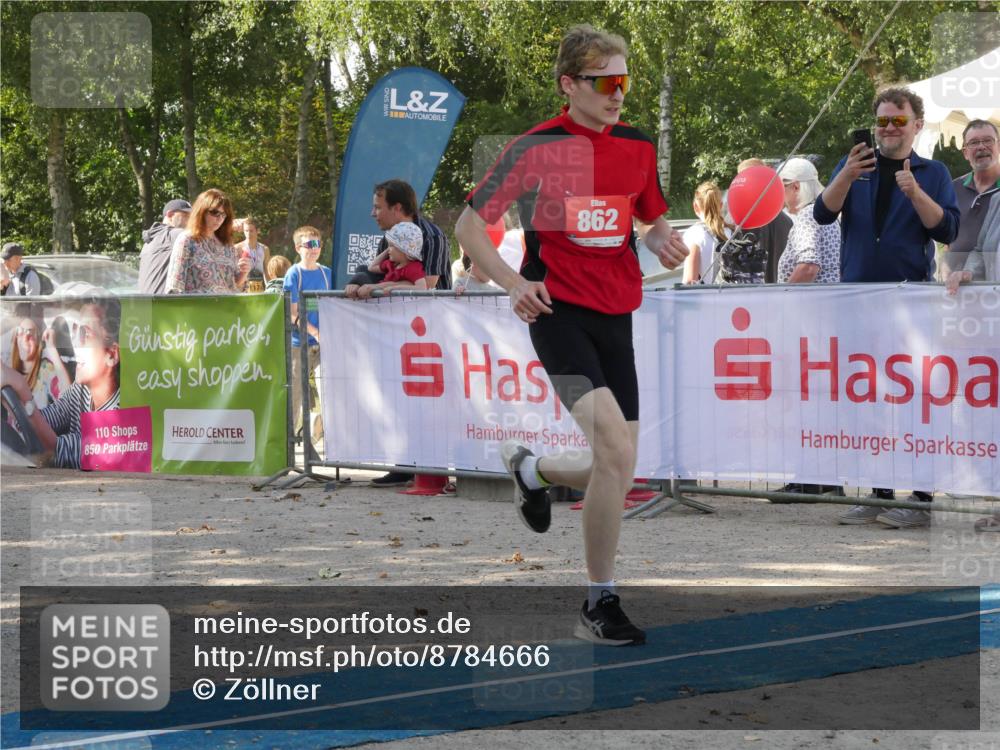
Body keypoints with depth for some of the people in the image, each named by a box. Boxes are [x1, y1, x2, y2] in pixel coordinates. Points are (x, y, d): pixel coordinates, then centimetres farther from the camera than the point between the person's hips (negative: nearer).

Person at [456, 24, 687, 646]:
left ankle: (532, 469, 42)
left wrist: (665, 243, -3)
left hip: (616, 315, 6)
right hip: (559, 310, -6)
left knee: (617, 469, 7)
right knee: (615, 440, -24)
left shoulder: (639, 147, 8)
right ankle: (600, 605, -13)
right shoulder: (537, 148, -6)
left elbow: (653, 221, 22)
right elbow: (469, 225, -1)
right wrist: (513, 283, -16)